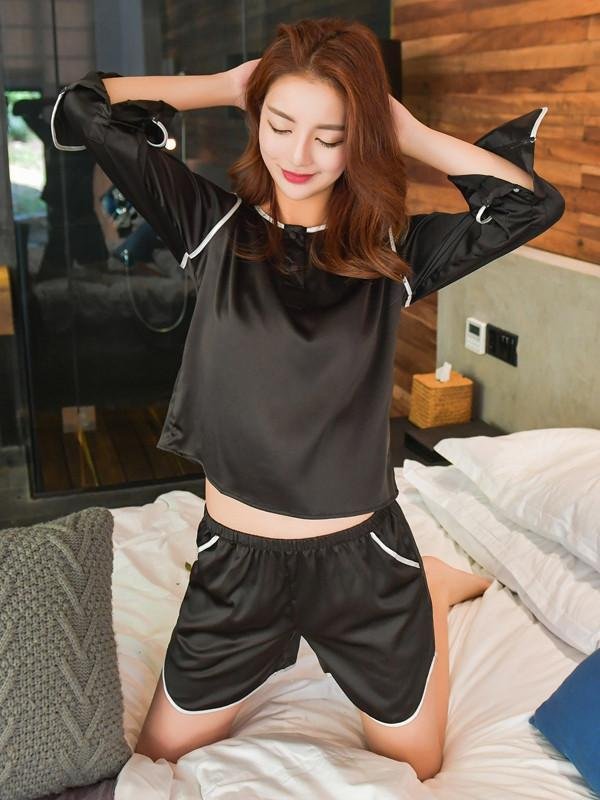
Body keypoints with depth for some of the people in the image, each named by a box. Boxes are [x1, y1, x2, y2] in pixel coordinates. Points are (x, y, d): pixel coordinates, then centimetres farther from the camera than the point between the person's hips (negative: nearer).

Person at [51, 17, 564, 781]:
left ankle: (433, 585, 43)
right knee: (157, 762, 19)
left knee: (417, 770, 20)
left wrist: (408, 130, -10)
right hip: (235, 557, 1)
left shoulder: (394, 250, -6)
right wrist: (227, 84, -3)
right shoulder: (214, 225, -6)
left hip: (362, 555, 0)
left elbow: (533, 200, -15)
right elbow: (82, 109, -8)